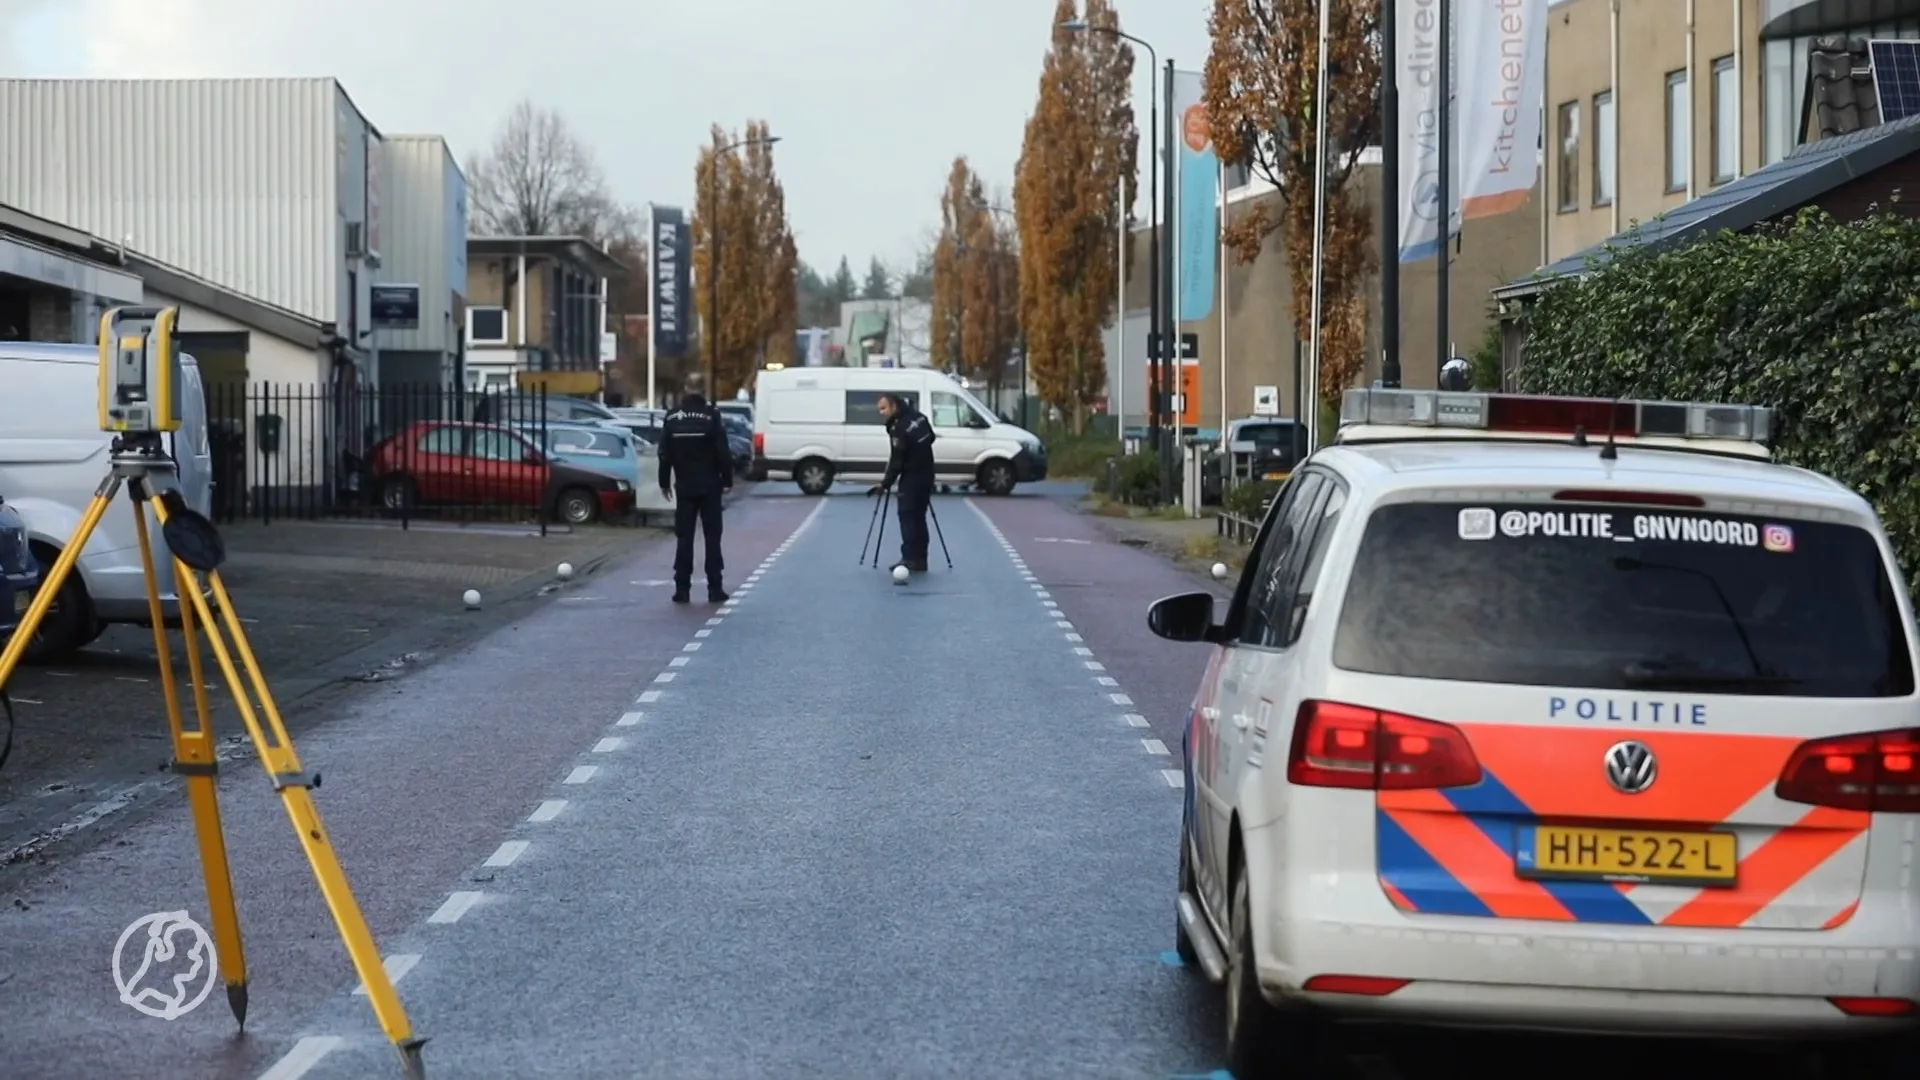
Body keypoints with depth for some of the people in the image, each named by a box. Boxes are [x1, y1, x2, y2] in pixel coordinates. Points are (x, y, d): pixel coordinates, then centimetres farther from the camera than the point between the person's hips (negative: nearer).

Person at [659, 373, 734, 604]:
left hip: (684, 486, 2)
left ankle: (682, 588, 3)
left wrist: (665, 482, 12)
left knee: (684, 537, 6)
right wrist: (727, 480, -3)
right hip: (709, 485, -2)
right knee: (712, 537, 3)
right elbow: (723, 451, -10)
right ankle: (714, 588, 1)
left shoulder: (672, 417, 2)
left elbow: (665, 453, 5)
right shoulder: (712, 415, -9)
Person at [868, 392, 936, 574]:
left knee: (907, 515, -9)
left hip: (911, 476, -9)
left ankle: (909, 558, -17)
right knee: (918, 516, 11)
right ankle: (920, 559, 10)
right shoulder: (918, 416, 4)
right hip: (926, 473, 9)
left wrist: (885, 484, -16)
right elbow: (931, 437, 17)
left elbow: (897, 460, -21)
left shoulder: (899, 428, -21)